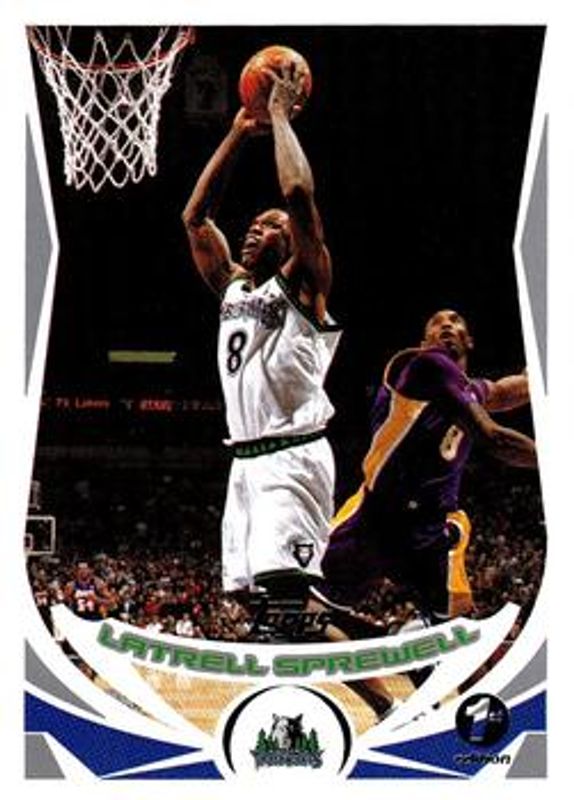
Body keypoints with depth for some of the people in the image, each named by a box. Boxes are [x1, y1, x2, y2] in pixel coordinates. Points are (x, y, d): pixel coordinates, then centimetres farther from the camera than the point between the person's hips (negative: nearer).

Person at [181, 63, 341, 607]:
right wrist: (239, 133, 18)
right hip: (245, 461, 8)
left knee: (285, 585, -17)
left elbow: (299, 195, -14)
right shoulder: (231, 287, 19)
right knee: (243, 592, 9)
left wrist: (280, 116, -2)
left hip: (291, 457, -7)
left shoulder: (299, 286, 0)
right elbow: (194, 216, 19)